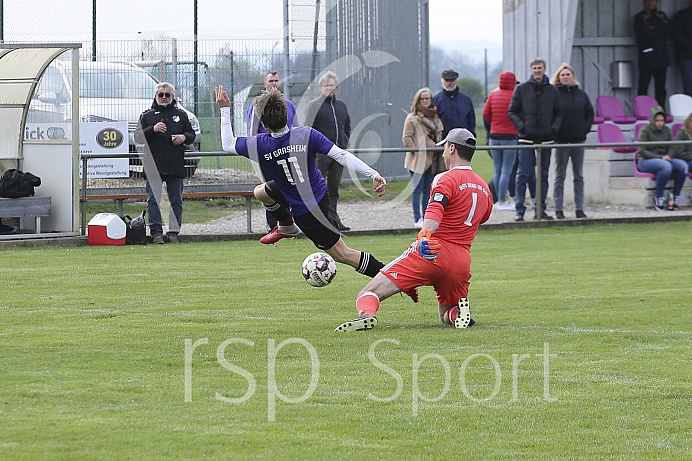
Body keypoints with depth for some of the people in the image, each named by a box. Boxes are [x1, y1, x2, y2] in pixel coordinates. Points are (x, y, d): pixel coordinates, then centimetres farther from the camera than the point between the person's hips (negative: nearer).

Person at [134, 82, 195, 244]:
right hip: (153, 166, -1)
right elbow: (138, 137, 3)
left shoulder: (181, 115, 13)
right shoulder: (147, 116, 10)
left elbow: (191, 134, 18)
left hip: (176, 166, 1)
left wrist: (184, 137, -5)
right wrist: (152, 129, -13)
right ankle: (156, 233, -2)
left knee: (176, 200, 2)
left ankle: (174, 232, 7)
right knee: (154, 200, -5)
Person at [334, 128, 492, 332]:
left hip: (431, 254, -6)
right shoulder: (485, 189, 19)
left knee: (368, 294, -10)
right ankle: (460, 311, -9)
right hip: (462, 260, 6)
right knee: (447, 315, 26)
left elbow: (435, 210, -22)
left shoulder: (447, 179, -2)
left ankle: (366, 314, -44)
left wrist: (425, 234, -39)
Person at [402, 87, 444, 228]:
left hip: (432, 160, 6)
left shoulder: (435, 118, 16)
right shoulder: (412, 118, -2)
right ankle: (417, 219, -6)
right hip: (418, 160, -6)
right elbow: (406, 138, -7)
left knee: (427, 190, 9)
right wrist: (416, 150, -16)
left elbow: (439, 136, 23)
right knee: (417, 189, -6)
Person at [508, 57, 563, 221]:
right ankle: (520, 210, -3)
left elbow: (558, 113, 15)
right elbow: (512, 111, 5)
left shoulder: (552, 90, 9)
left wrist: (554, 128, -3)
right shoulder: (522, 89, 3)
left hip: (546, 139, 2)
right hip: (527, 139, -2)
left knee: (543, 176, 6)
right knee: (523, 175, -6)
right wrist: (521, 126, -9)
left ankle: (541, 210, 11)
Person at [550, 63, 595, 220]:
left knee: (579, 177, 7)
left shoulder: (581, 95, 8)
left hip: (578, 141, 4)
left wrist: (586, 127, 3)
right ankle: (558, 210, 3)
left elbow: (590, 113, 16)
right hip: (561, 141, -4)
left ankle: (579, 209, 10)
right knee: (560, 177, 1)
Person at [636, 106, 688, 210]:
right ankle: (659, 197, -30)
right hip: (645, 161, -6)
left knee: (682, 165, -23)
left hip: (663, 159, 6)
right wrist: (660, 157, -18)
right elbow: (641, 151, -12)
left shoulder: (666, 130, 12)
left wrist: (668, 156, -7)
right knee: (666, 166, -38)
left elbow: (670, 147, 17)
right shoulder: (645, 131, -6)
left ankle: (676, 197, -19)